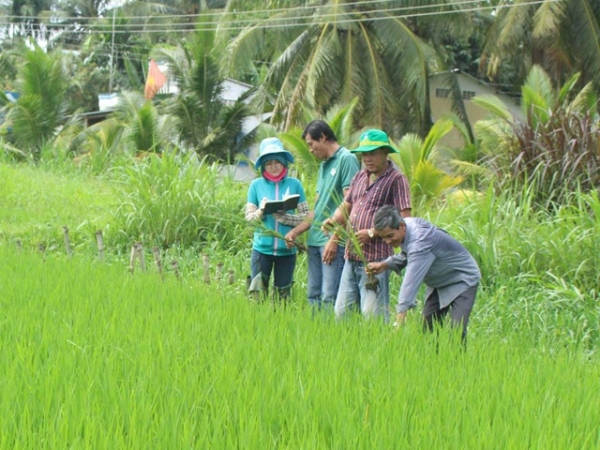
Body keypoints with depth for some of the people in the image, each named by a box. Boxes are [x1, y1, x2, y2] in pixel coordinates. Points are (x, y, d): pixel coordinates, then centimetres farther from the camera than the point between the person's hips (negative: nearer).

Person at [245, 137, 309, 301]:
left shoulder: (294, 184, 1)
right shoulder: (256, 185, 2)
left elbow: (306, 217, -2)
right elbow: (248, 217, 2)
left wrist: (282, 216, -14)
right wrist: (261, 211, -17)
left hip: (287, 249, 0)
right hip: (262, 249, 0)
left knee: (282, 297, 8)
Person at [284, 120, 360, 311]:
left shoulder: (347, 159, -7)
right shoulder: (323, 165, 20)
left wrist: (334, 239, -18)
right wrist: (296, 231, 15)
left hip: (334, 241, -9)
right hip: (315, 240, 9)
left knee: (330, 298, -11)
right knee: (313, 295, 8)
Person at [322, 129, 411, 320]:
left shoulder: (396, 179, -5)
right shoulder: (360, 177, 18)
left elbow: (404, 220, -11)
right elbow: (346, 207, 25)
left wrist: (371, 233, -17)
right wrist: (333, 220, 2)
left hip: (376, 259, -7)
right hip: (352, 257, 7)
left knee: (372, 315, -8)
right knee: (342, 311, 7)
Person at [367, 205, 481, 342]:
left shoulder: (420, 241, -36)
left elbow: (412, 281, -42)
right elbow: (406, 256, 12)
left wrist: (398, 324, -45)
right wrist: (385, 265, -8)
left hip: (462, 281, -9)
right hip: (438, 283, 9)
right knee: (427, 330, 2)